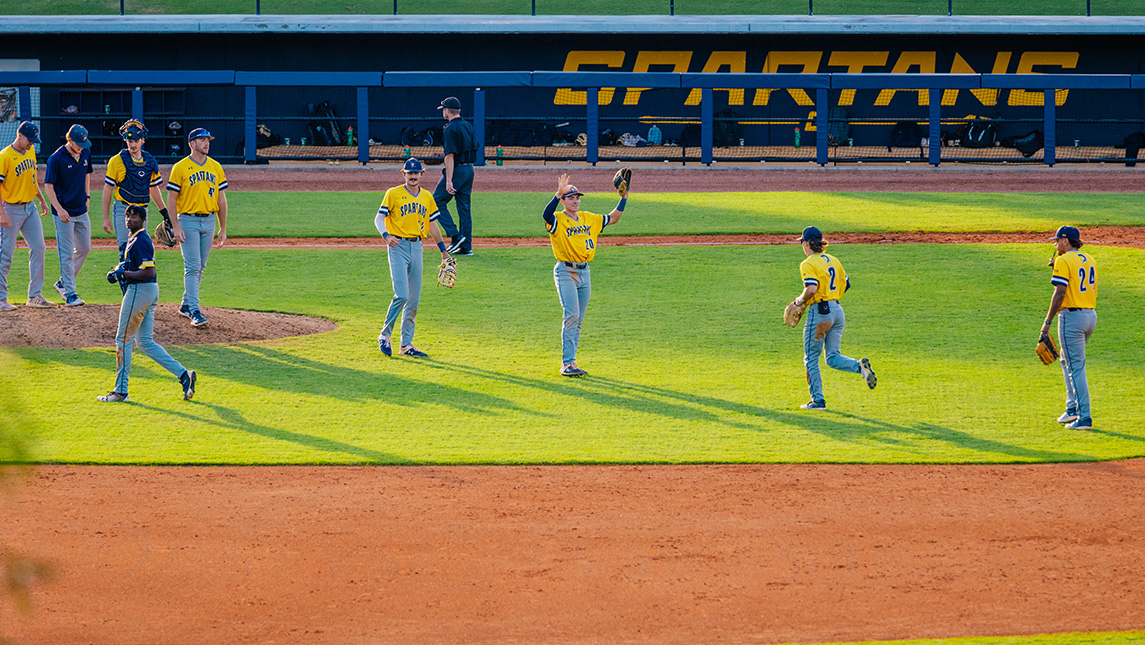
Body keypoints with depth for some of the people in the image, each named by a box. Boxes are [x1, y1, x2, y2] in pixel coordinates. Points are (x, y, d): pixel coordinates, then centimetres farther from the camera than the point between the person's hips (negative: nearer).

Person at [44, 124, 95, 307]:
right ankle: (69, 293, -1)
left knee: (84, 248, 13)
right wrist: (59, 209, -21)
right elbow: (48, 186, -14)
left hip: (81, 210, 7)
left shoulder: (86, 153, 4)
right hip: (64, 212, -7)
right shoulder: (56, 159, -16)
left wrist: (86, 197, 13)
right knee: (67, 253, -5)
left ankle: (63, 282, 28)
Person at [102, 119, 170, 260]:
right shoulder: (117, 161, -6)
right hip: (123, 210, -5)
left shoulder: (150, 162, 8)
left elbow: (154, 189, 19)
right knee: (126, 250, -14)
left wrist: (166, 213, 20)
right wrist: (106, 218, -6)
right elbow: (108, 189, -3)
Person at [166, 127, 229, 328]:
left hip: (209, 221, 5)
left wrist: (223, 229, 10)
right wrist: (175, 227, -14)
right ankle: (195, 311, -13)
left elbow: (221, 198, 12)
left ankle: (186, 305, 24)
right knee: (192, 267, -10)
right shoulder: (180, 168, -6)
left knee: (200, 267, 11)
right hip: (188, 221, -5)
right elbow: (171, 198, -6)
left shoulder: (215, 167, 8)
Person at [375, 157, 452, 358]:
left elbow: (432, 225, 21)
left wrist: (443, 251, 22)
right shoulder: (393, 194, -2)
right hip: (398, 246, -5)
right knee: (402, 295, -16)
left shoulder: (427, 197, 13)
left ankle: (406, 345, 10)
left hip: (417, 247, 5)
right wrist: (386, 235, -25)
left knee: (414, 300, 4)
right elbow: (379, 218, -6)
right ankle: (385, 335, 0)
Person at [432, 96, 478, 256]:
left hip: (457, 170, -8)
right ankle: (466, 247, 10)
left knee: (438, 201, 3)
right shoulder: (468, 126, 11)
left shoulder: (450, 129, -15)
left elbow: (450, 155, -21)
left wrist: (449, 180, -24)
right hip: (469, 169, 8)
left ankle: (456, 236, -7)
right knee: (464, 207, 10)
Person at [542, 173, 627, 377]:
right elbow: (546, 215, -30)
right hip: (566, 272, -6)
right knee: (571, 316, -16)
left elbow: (613, 218, 20)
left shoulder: (588, 218, 13)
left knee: (578, 321, 8)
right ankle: (567, 363, -17)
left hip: (584, 272, 7)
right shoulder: (558, 219, -7)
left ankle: (569, 363, 14)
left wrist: (624, 197, 11)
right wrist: (558, 194, -41)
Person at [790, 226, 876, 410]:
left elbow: (811, 289, -25)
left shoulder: (808, 264, -12)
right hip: (837, 310, 7)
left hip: (819, 312, -7)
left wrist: (800, 300, -7)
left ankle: (818, 400, 7)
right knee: (832, 358, 10)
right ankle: (860, 366, -17)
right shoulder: (833, 260, 12)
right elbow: (846, 284, 17)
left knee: (811, 359, 7)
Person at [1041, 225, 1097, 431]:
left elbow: (1060, 293, -17)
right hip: (1091, 315, 8)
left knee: (1076, 367, -6)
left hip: (1072, 316, -8)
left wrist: (1047, 322, -13)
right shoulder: (1089, 260, 14)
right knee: (1067, 360, 23)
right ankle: (1073, 408, 20)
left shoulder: (1064, 261, -11)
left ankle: (1084, 417, -8)